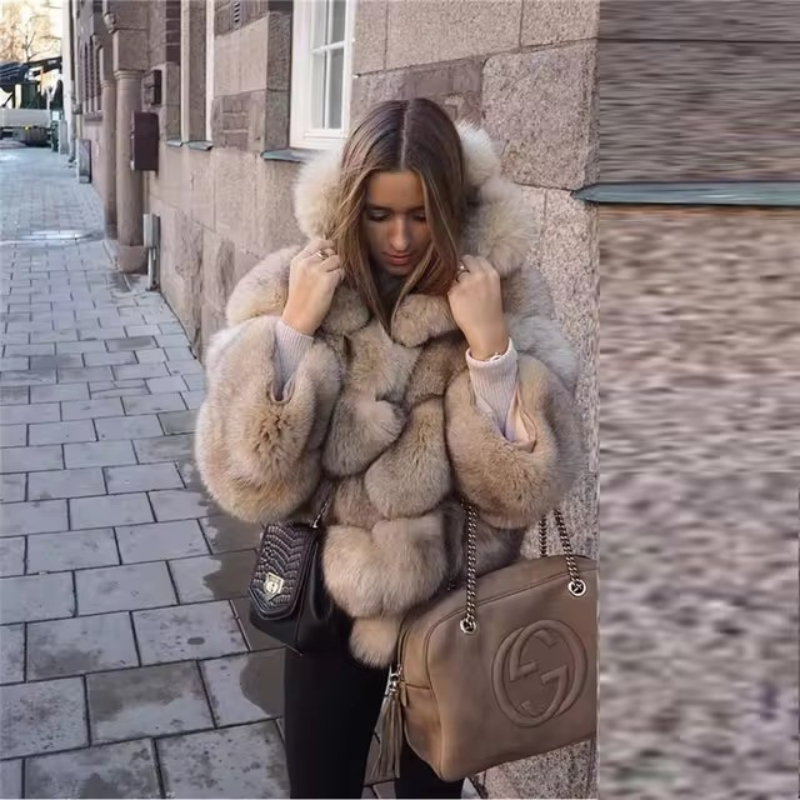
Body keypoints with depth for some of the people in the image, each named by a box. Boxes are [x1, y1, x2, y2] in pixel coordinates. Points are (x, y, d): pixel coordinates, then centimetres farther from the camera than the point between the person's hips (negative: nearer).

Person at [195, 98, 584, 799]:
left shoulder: (507, 295, -13)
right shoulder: (291, 287, -12)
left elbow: (527, 490, -18)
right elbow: (247, 481, -19)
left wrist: (489, 341, -28)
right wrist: (294, 325, -25)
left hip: (456, 604, 1)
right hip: (331, 600, 0)